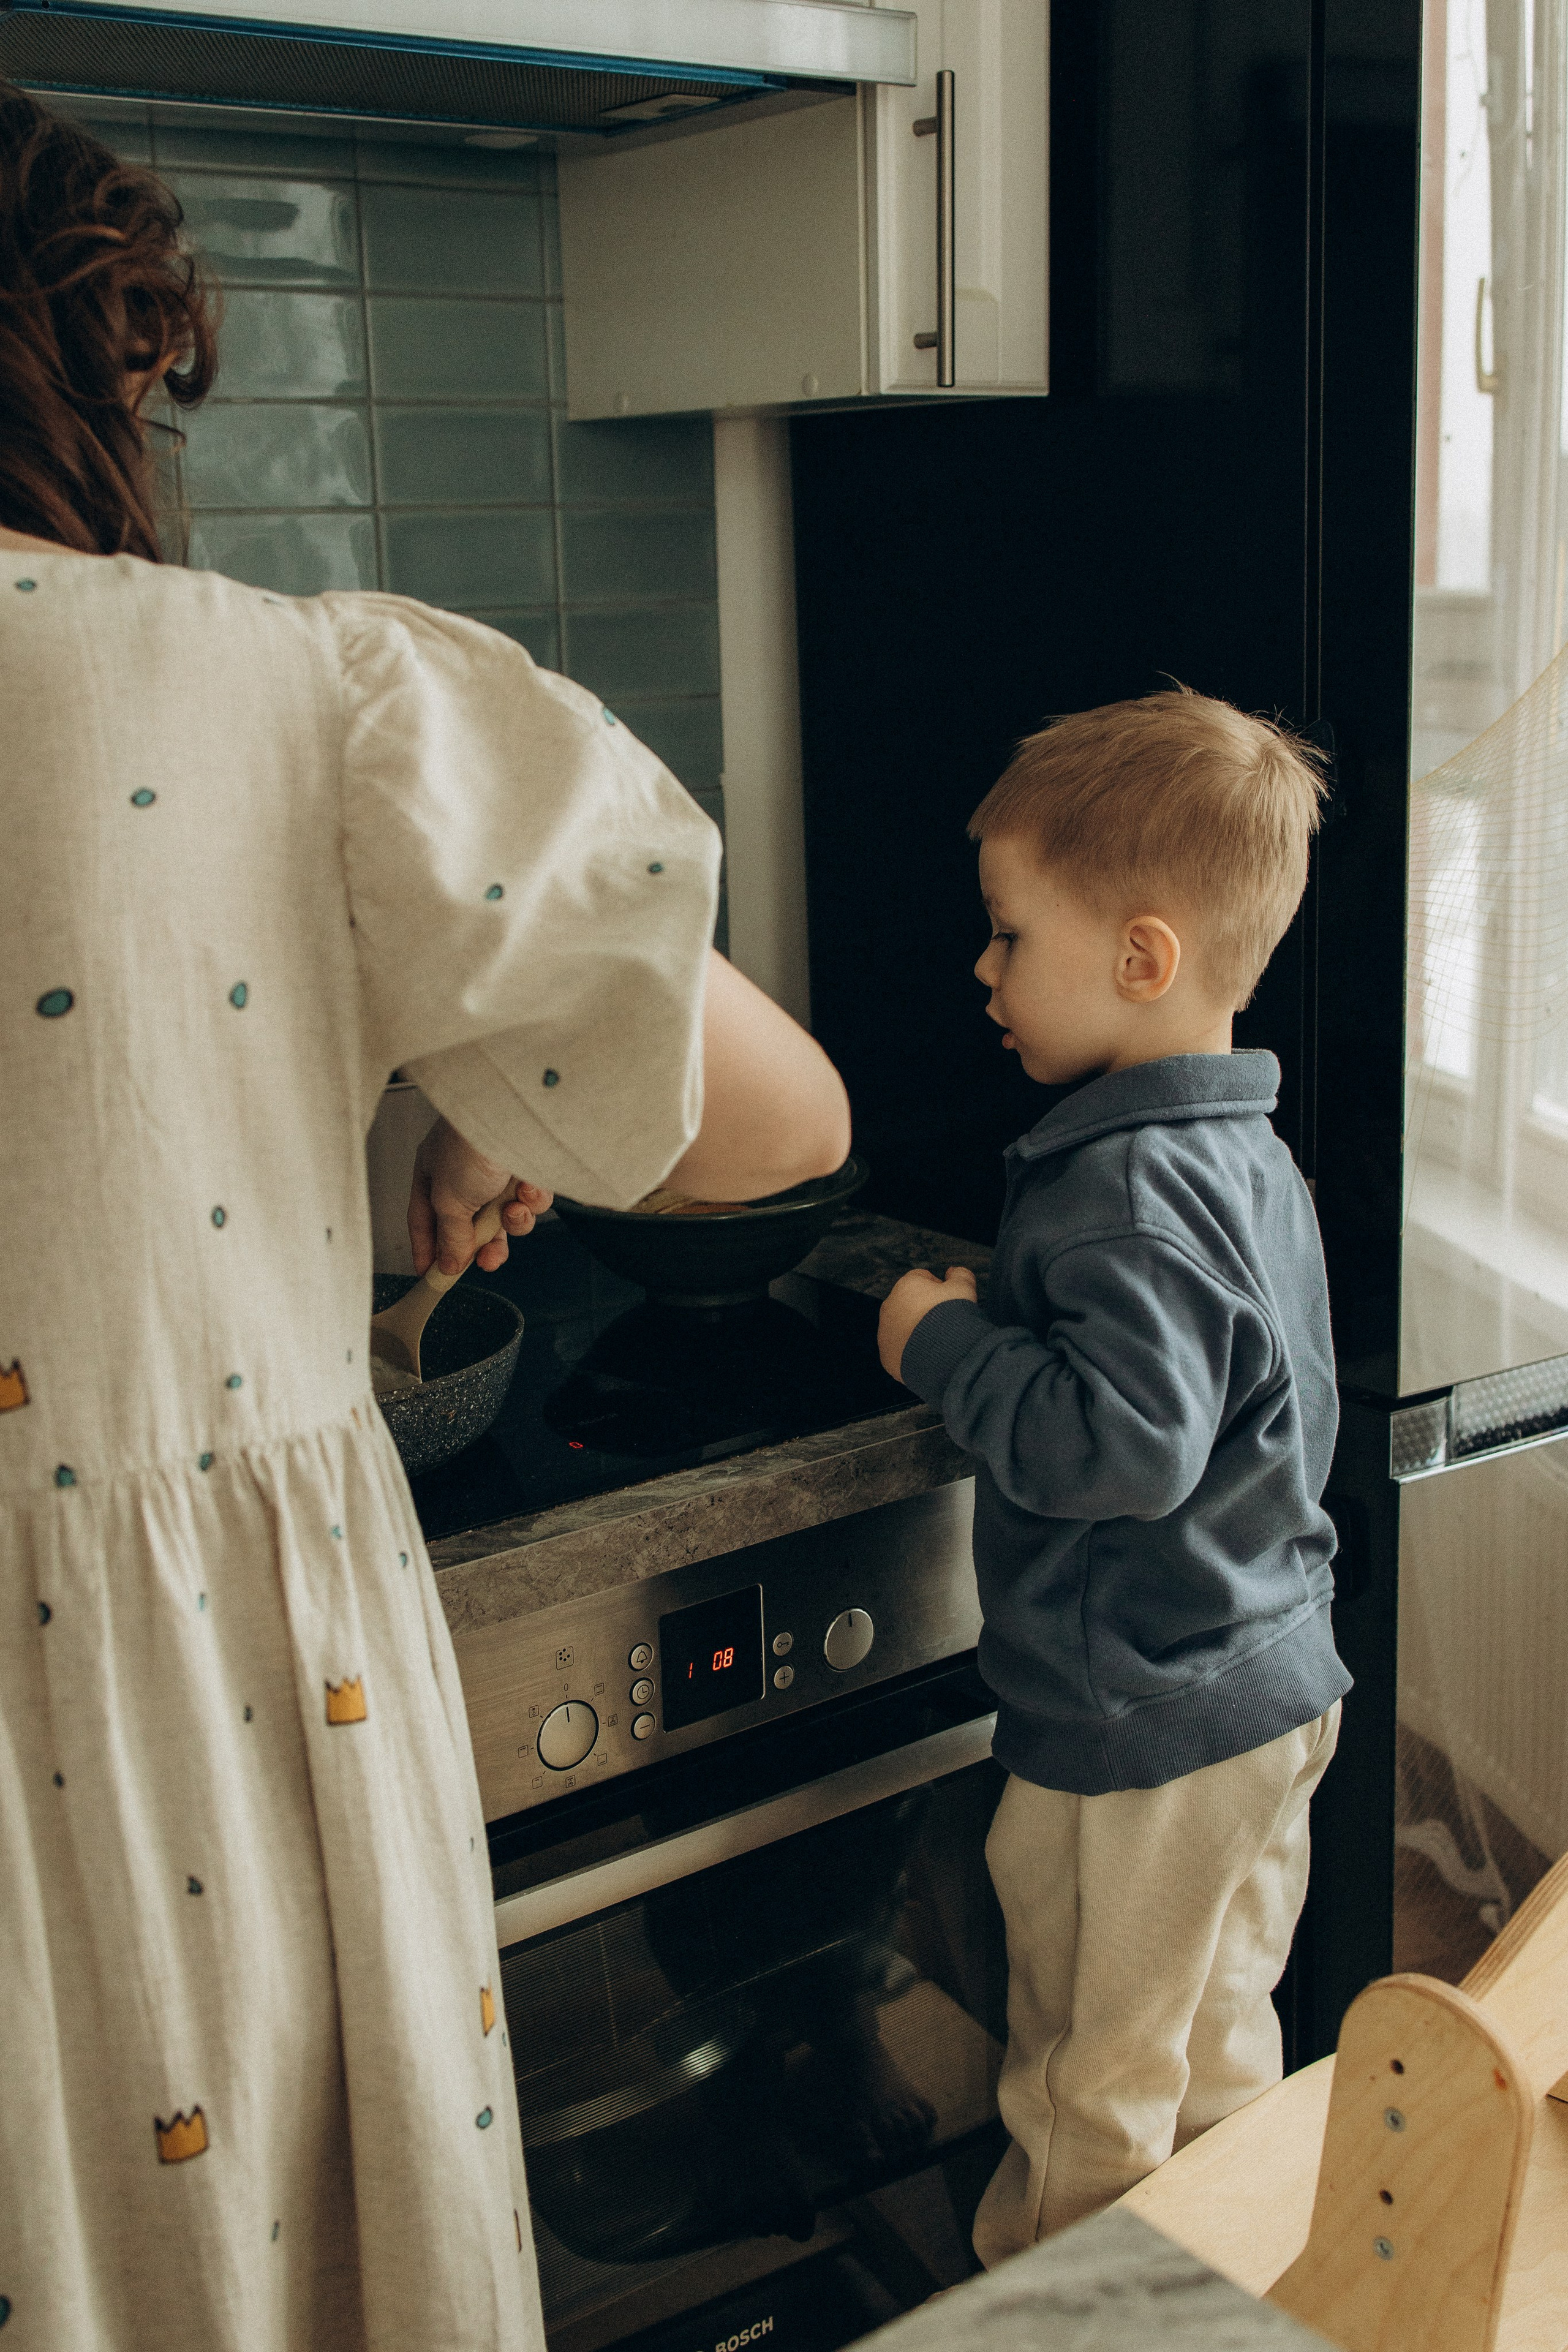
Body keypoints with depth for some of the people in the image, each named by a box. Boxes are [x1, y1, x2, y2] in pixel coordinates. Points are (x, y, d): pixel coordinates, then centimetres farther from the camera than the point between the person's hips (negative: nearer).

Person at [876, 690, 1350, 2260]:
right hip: (1271, 1693, 10)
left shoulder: (1129, 1191, -25)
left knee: (1091, 2101, 9)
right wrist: (992, 1322, 14)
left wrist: (946, 1345, -21)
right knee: (1219, 2053, 24)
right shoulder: (1246, 1154, 7)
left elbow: (1121, 1444, -33)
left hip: (1136, 1731, -10)